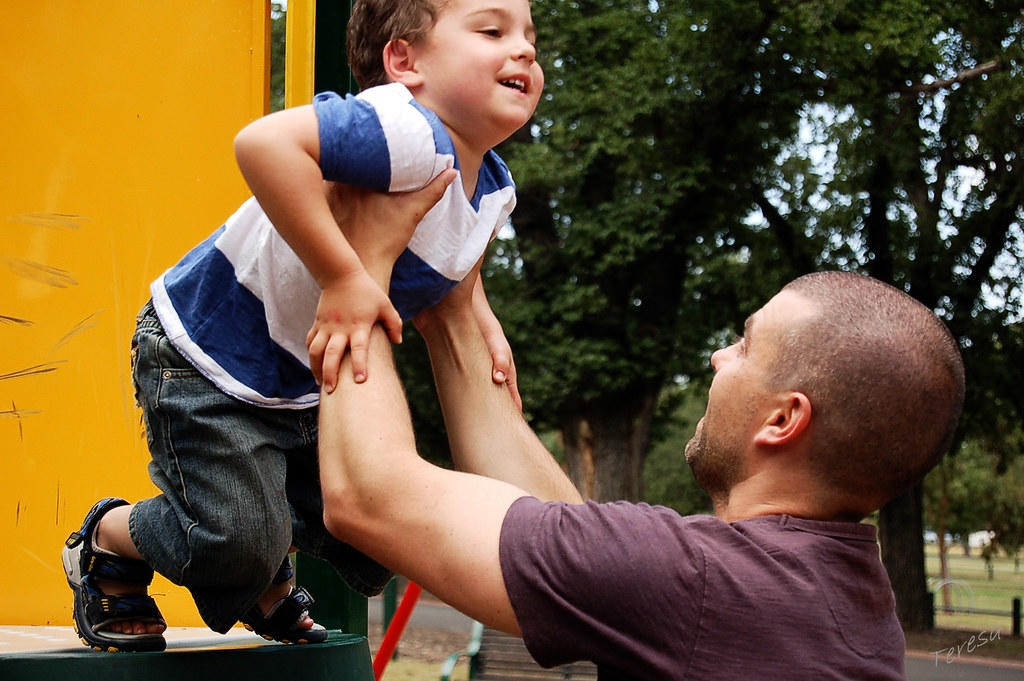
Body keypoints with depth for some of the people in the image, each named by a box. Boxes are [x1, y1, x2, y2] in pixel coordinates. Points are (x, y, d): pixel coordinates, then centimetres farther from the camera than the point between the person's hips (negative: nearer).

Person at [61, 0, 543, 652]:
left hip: (308, 379, 9)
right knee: (237, 538, -13)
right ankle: (108, 540, 19)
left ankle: (269, 576, 38)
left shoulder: (494, 188, -2)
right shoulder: (413, 133, -33)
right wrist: (343, 279, -43)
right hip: (204, 356, -9)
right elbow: (264, 142, -48)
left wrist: (485, 324, 4)